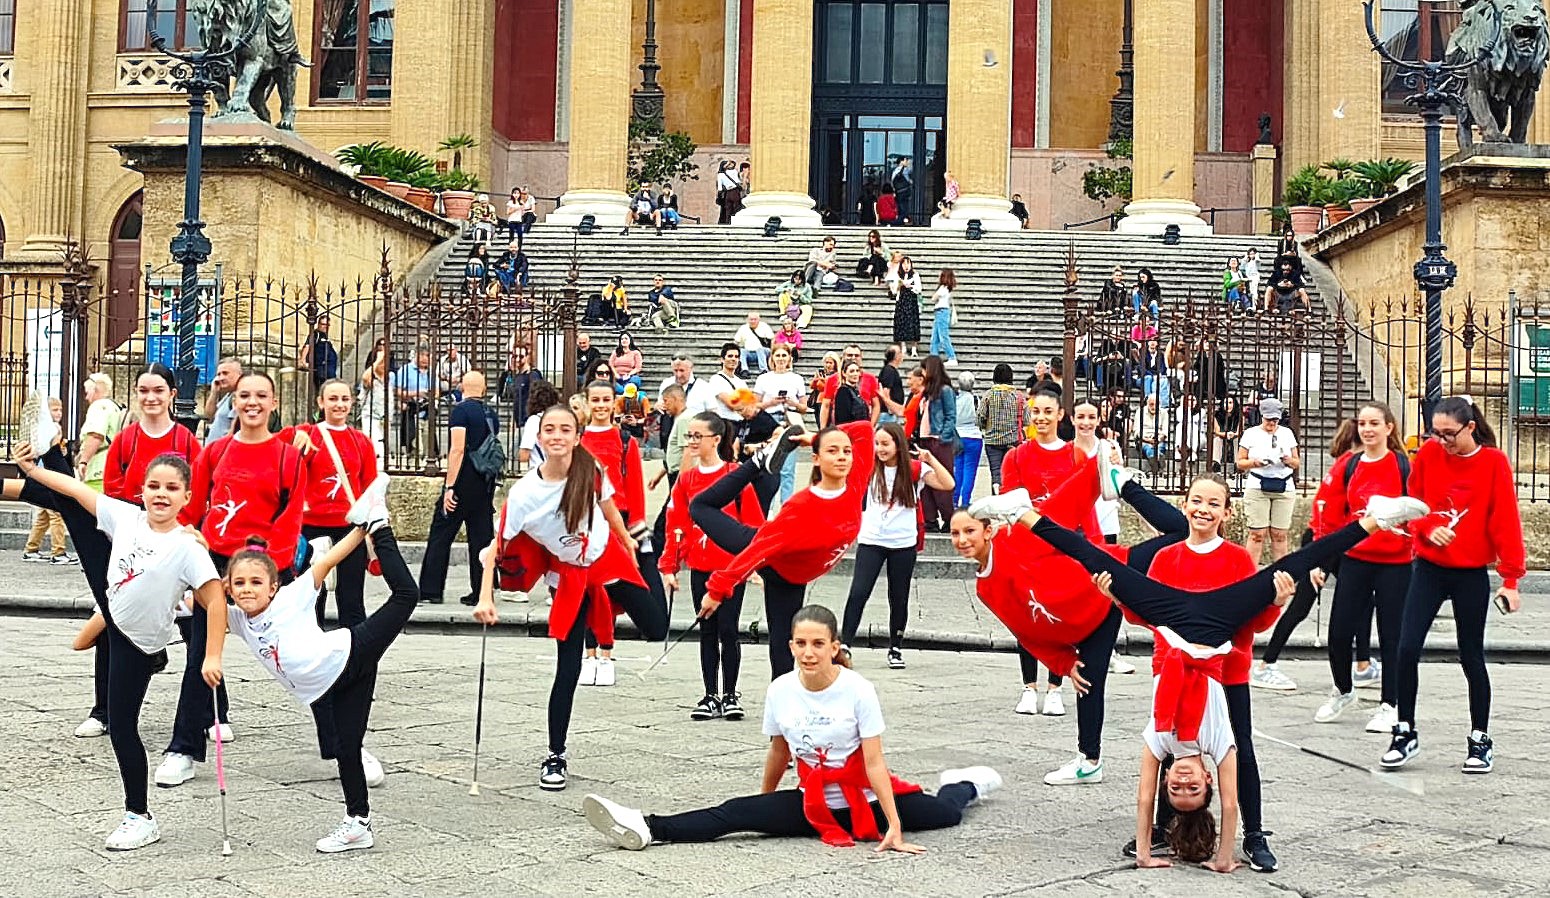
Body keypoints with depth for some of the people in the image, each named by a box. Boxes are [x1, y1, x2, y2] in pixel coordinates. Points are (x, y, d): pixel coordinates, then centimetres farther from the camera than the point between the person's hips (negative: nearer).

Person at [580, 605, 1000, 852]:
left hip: (863, 800, -1)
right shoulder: (780, 691, -8)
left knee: (942, 812, -11)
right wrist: (766, 803, 20)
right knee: (736, 813, -18)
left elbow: (875, 763, -17)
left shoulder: (858, 691, -18)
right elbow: (779, 753, 8)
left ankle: (964, 784, 25)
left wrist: (894, 828, -21)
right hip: (812, 804, 1)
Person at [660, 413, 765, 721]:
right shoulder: (686, 478, 5)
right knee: (707, 632, 9)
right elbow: (675, 524, 6)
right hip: (700, 568, 4)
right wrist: (669, 566, 4)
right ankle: (711, 696, 16)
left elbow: (753, 522, -6)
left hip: (732, 566, -4)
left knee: (727, 630, 1)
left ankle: (731, 695, 14)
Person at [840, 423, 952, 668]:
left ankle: (896, 649, 23)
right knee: (858, 593, -11)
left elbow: (948, 485, -11)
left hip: (904, 544, 0)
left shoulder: (914, 469, -3)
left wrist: (931, 459, -19)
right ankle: (844, 645, -8)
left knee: (899, 599, 9)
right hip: (870, 541, 0)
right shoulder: (869, 467, 2)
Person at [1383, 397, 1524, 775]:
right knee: (1407, 649, -5)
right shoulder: (1428, 454, -1)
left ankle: (1481, 740, 22)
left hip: (1471, 573, -2)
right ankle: (1405, 733, 9)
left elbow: (1506, 521, -8)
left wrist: (1510, 578, -10)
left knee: (1471, 658, 7)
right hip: (1429, 568, 2)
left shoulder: (1494, 462, -8)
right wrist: (1428, 529, -13)